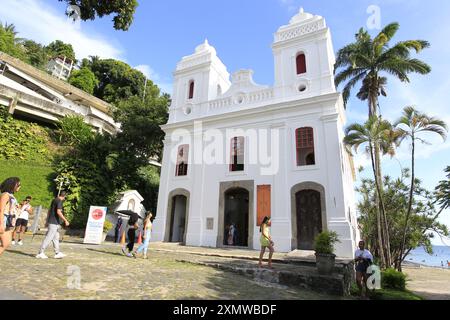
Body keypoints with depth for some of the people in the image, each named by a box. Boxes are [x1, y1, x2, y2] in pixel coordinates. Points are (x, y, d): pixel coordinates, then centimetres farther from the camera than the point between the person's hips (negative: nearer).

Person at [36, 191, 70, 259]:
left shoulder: (54, 200, 14)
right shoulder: (59, 201, -14)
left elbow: (49, 211, 20)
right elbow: (58, 212, -24)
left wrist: (47, 221, 25)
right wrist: (65, 220, -21)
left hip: (51, 222, 10)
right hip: (54, 223, -10)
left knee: (56, 238, 12)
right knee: (48, 238, -4)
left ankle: (57, 253, 17)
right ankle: (41, 253, 2)